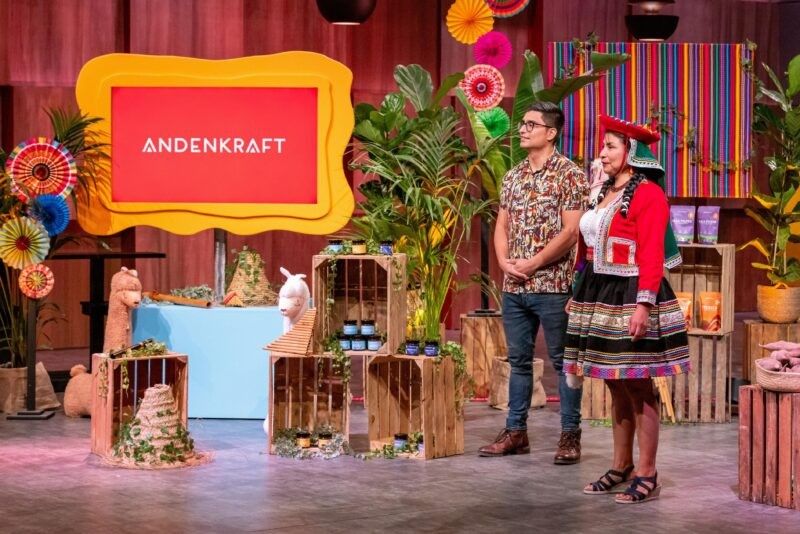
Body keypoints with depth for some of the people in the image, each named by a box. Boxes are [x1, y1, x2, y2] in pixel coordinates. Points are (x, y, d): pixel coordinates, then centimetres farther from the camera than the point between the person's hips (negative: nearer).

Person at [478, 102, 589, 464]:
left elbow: (570, 232, -14)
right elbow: (501, 226, 15)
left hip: (553, 284, -6)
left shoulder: (569, 175, -7)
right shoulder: (513, 176, 14)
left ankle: (570, 435, 7)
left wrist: (532, 264, -15)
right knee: (519, 359, 12)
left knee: (562, 360, 1)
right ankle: (516, 432, 19)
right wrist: (505, 261, -3)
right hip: (514, 285, 6)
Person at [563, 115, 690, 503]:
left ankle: (647, 477, 2)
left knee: (638, 388, -4)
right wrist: (579, 293, 16)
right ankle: (621, 469, 21)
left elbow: (651, 255, -17)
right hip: (600, 297, 8)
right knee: (616, 387, 13)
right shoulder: (604, 193, 15)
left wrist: (644, 305, -23)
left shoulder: (648, 194, -10)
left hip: (630, 298, -8)